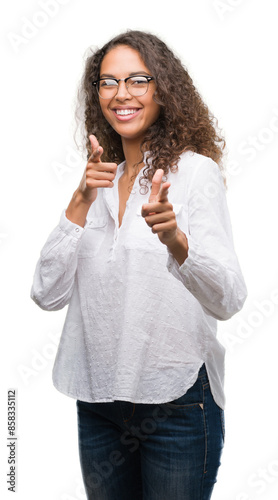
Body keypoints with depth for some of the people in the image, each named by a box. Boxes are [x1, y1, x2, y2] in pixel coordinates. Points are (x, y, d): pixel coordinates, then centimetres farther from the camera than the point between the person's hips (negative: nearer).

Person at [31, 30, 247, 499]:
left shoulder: (195, 170, -9)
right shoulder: (98, 180, 6)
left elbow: (228, 301, -20)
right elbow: (47, 294, -4)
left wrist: (175, 240, -38)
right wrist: (81, 203, -13)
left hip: (177, 401, -4)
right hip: (97, 399, 5)